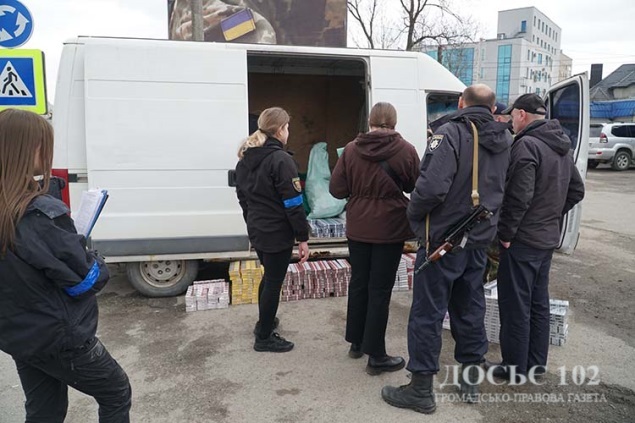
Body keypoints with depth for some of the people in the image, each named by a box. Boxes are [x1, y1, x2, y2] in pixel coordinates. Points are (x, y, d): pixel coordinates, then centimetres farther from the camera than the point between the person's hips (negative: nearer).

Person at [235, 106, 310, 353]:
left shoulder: (245, 159, 7)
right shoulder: (281, 160, -20)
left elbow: (242, 195, 14)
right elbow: (293, 204, -20)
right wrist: (303, 238, -15)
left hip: (257, 231, 8)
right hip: (277, 233, -8)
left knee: (269, 277, 26)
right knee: (274, 282, 6)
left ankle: (264, 322, 42)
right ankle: (264, 338, 19)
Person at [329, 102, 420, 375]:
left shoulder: (351, 149, -5)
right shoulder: (406, 150, -10)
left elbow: (337, 189, -5)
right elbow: (415, 187, 2)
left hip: (358, 227, 3)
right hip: (390, 227, -2)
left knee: (358, 283, 17)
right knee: (380, 289, 4)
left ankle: (356, 343, 31)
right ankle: (376, 356, 12)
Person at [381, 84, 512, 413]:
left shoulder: (451, 132, -17)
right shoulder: (504, 140, 5)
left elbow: (433, 186, -26)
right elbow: (501, 187, 9)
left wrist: (413, 215, -11)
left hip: (442, 238, -7)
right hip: (479, 239, 7)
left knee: (427, 312, 3)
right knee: (470, 308, 18)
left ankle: (421, 389, 12)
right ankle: (470, 380, 31)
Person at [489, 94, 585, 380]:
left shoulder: (526, 145, -18)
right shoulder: (562, 147, 11)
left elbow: (519, 196, -24)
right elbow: (576, 190, 17)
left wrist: (505, 232, -15)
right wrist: (553, 215, 16)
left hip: (522, 239, -9)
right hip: (548, 238, 9)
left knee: (516, 305, 2)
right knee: (539, 302, 17)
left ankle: (516, 367, 13)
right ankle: (536, 363, 29)